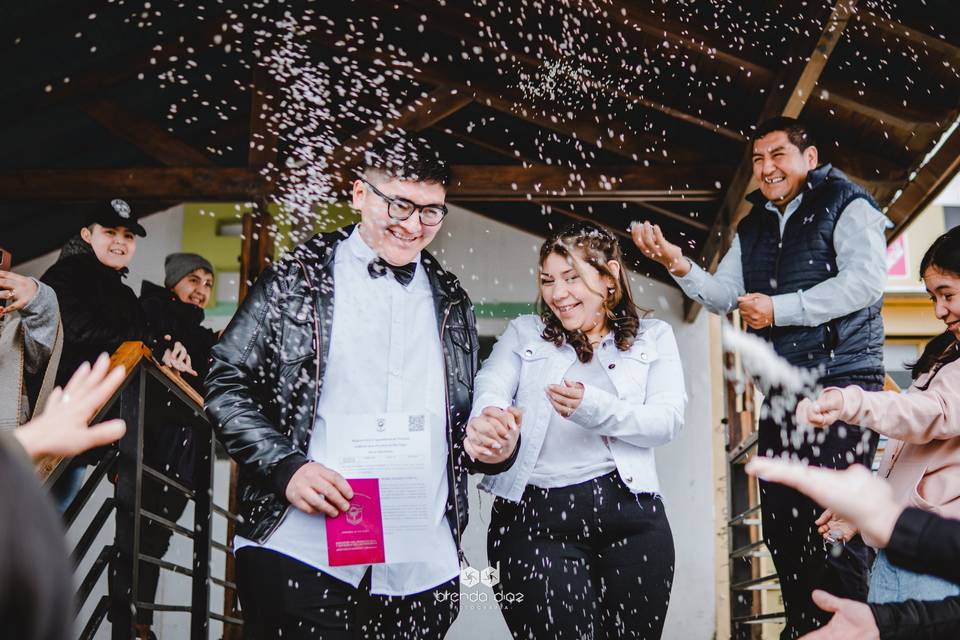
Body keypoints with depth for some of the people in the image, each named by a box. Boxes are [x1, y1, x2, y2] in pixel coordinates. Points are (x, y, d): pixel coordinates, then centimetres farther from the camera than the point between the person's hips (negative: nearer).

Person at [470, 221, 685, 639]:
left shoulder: (653, 338, 13)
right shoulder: (523, 334, 14)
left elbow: (668, 420, -1)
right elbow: (491, 387, -4)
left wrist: (594, 408, -20)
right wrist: (486, 422, -29)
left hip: (630, 514, 1)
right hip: (532, 515, 0)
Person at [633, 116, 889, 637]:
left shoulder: (846, 206, -2)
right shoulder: (753, 227, 17)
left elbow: (865, 280, -16)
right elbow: (723, 295, 14)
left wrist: (778, 309, -15)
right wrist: (678, 265, -4)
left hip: (841, 384, -7)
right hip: (780, 393, 7)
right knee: (780, 525, 10)